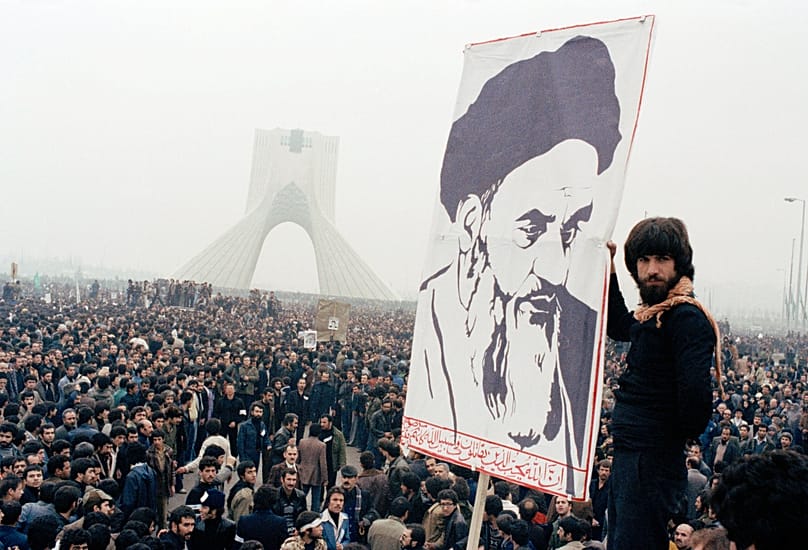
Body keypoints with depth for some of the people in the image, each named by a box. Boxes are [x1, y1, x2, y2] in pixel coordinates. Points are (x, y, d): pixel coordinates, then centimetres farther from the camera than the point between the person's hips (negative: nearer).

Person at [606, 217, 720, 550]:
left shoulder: (687, 317, -19)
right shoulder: (654, 313, 12)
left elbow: (695, 392, -29)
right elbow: (618, 326, 33)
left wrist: (687, 434, -9)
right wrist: (607, 268, 24)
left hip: (652, 462, -10)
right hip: (628, 456, 10)